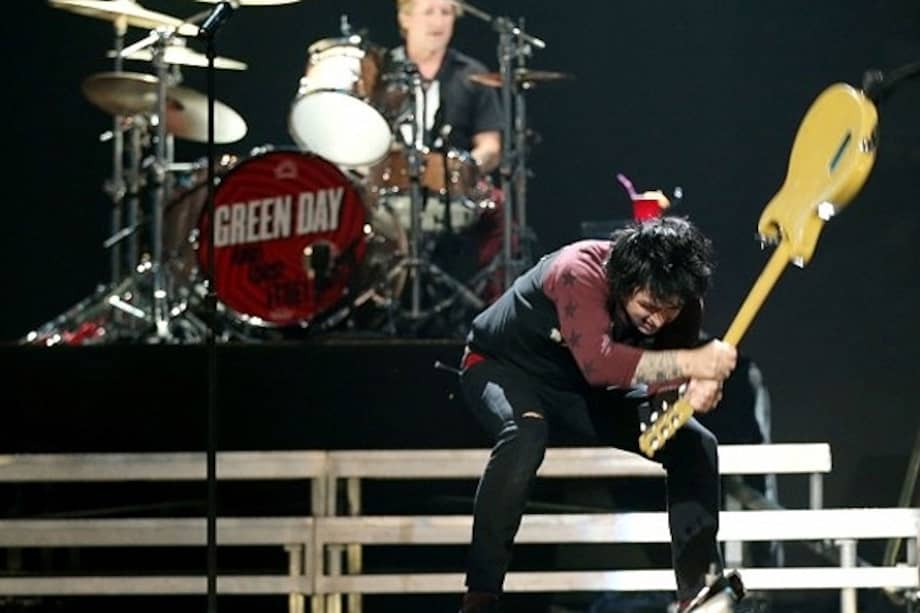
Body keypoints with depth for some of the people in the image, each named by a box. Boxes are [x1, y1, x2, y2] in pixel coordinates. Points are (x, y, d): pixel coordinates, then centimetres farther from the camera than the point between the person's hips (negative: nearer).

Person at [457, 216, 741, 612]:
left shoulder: (682, 301, -18)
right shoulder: (581, 272, -37)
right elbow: (599, 363, -49)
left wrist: (699, 386, -41)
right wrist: (690, 363, -52)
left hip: (587, 391, 6)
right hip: (505, 367, -6)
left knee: (695, 445, -6)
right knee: (526, 434, -39)